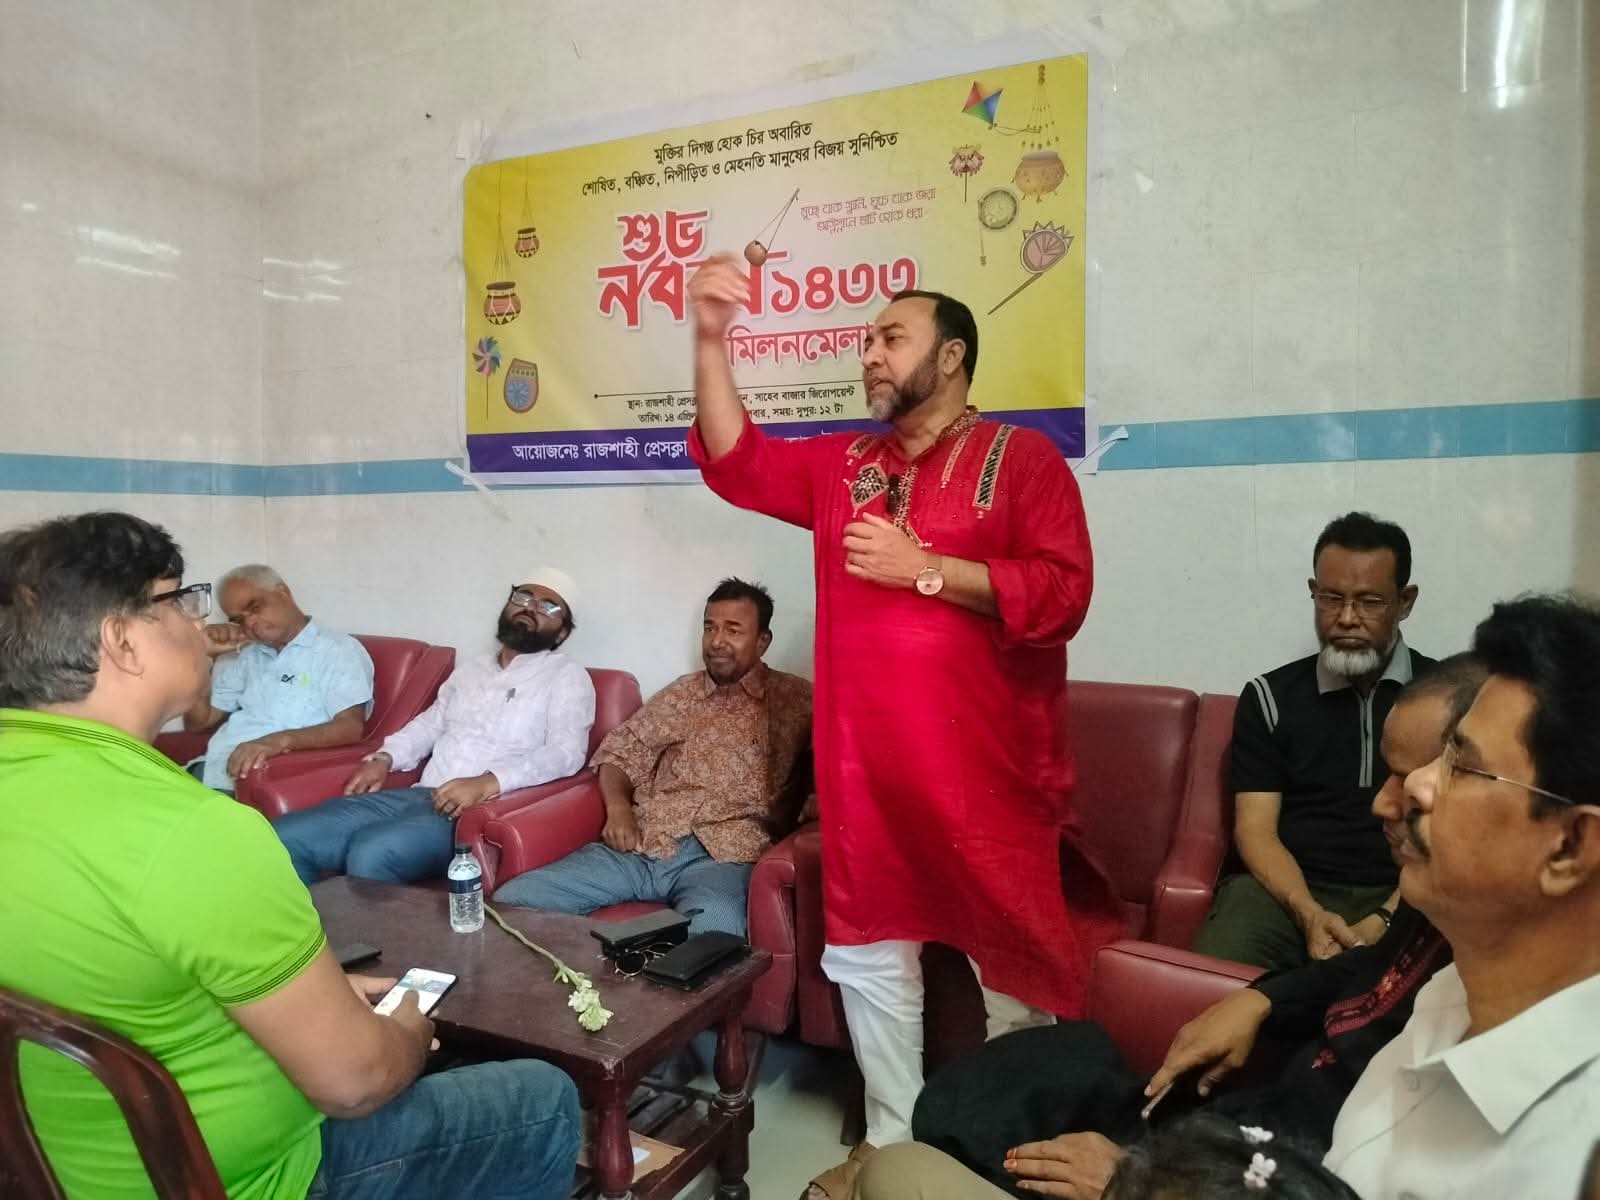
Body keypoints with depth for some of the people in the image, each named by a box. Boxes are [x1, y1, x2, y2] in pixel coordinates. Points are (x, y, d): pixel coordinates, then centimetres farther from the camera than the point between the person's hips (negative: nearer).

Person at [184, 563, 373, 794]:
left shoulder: (339, 650, -1)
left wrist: (281, 740, -30)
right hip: (212, 769, 7)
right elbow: (198, 722, 23)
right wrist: (204, 656, 11)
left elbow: (351, 728, -15)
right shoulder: (245, 657, 22)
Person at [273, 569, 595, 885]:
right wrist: (384, 758, 12)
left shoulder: (567, 677, 0)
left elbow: (565, 753, -15)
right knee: (286, 838, -10)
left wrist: (487, 783, -28)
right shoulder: (472, 667, 22)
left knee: (370, 854, -32)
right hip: (421, 794, 7)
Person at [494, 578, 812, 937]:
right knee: (513, 898, -13)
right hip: (639, 846, 5)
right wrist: (618, 806, 1)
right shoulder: (681, 693, 21)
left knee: (713, 932, -40)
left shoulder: (793, 699, 8)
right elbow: (620, 752, 21)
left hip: (719, 856, -4)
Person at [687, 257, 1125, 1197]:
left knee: (1011, 953, 8)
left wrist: (923, 567, -15)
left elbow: (1061, 594, -13)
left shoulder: (1022, 456, -2)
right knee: (868, 948, 14)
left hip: (988, 763, -4)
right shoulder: (844, 464, 14)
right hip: (868, 760, 5)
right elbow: (737, 463, 6)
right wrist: (711, 340, -2)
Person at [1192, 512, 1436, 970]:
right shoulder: (1269, 696, 9)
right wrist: (1309, 914, -17)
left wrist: (1383, 924, -15)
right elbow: (1255, 830, 2)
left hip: (1406, 902, 0)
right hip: (1289, 893, 1)